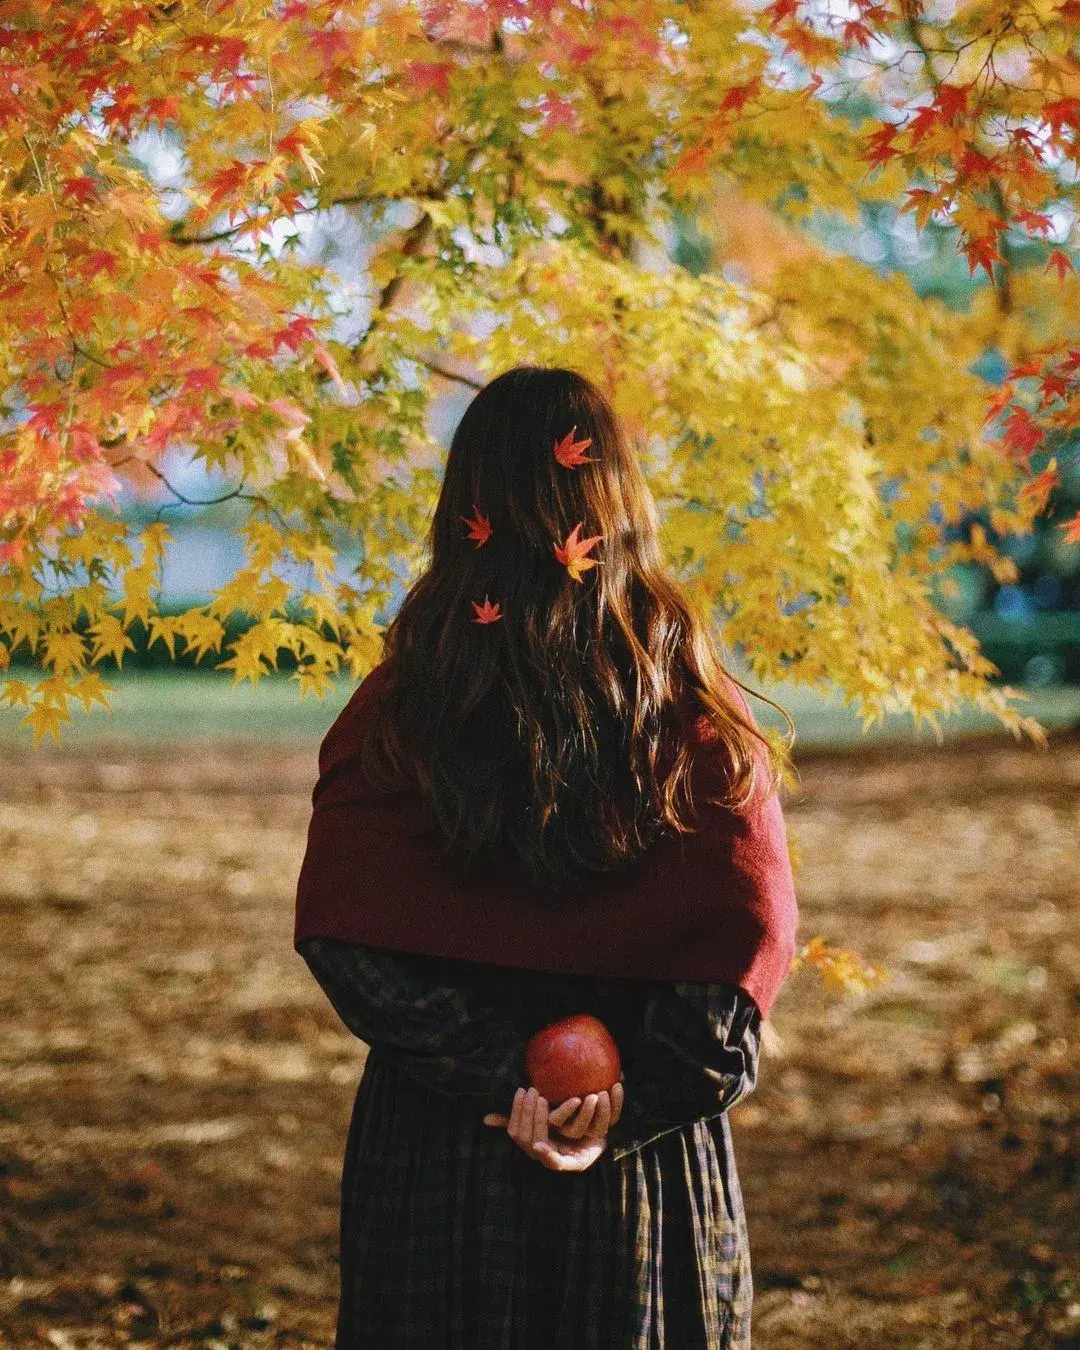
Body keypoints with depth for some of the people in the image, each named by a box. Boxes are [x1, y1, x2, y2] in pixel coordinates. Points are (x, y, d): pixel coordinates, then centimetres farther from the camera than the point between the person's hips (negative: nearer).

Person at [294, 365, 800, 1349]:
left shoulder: (396, 711, -6)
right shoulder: (692, 704, -5)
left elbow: (342, 936, -12)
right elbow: (751, 930, -12)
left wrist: (500, 1077, -12)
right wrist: (632, 1105, -12)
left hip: (432, 1154, 0)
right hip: (646, 1173, 0)